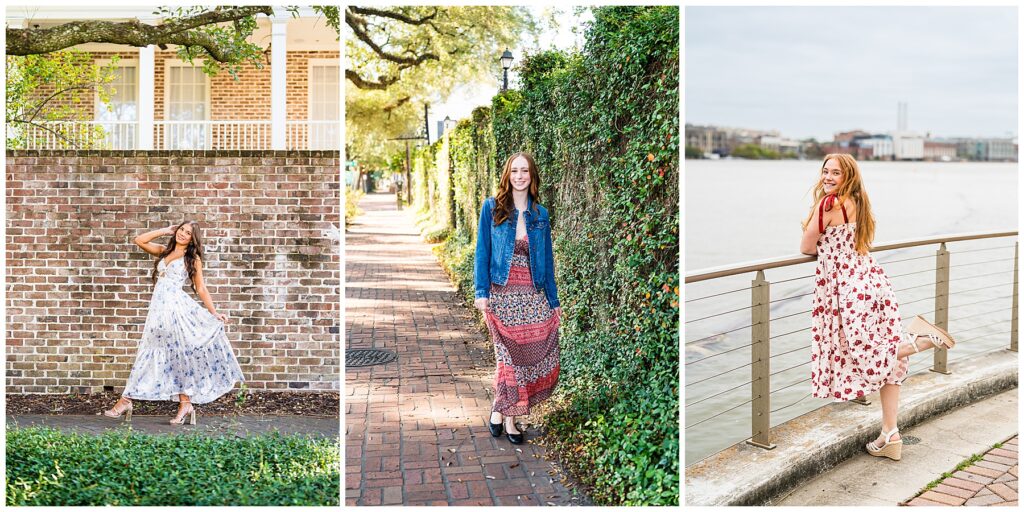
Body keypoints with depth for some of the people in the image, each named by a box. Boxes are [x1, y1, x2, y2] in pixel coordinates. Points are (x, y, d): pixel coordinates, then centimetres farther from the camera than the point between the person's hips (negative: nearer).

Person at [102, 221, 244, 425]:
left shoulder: (193, 259, 5)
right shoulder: (164, 251, 18)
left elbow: (201, 289, 5)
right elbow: (139, 240, 15)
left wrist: (214, 313, -2)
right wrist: (165, 231, 14)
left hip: (178, 307, -5)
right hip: (159, 308, 5)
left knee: (179, 355, -4)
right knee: (149, 355, 4)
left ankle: (185, 404, 1)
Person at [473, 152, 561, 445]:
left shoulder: (540, 215, 8)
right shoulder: (492, 208, 1)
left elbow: (547, 260, 11)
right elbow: (482, 251, -1)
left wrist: (553, 301, 10)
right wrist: (481, 291, -9)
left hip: (533, 297, 3)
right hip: (501, 296, -3)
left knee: (540, 355, 0)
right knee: (510, 357, -4)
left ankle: (501, 410, 16)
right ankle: (505, 414, 17)